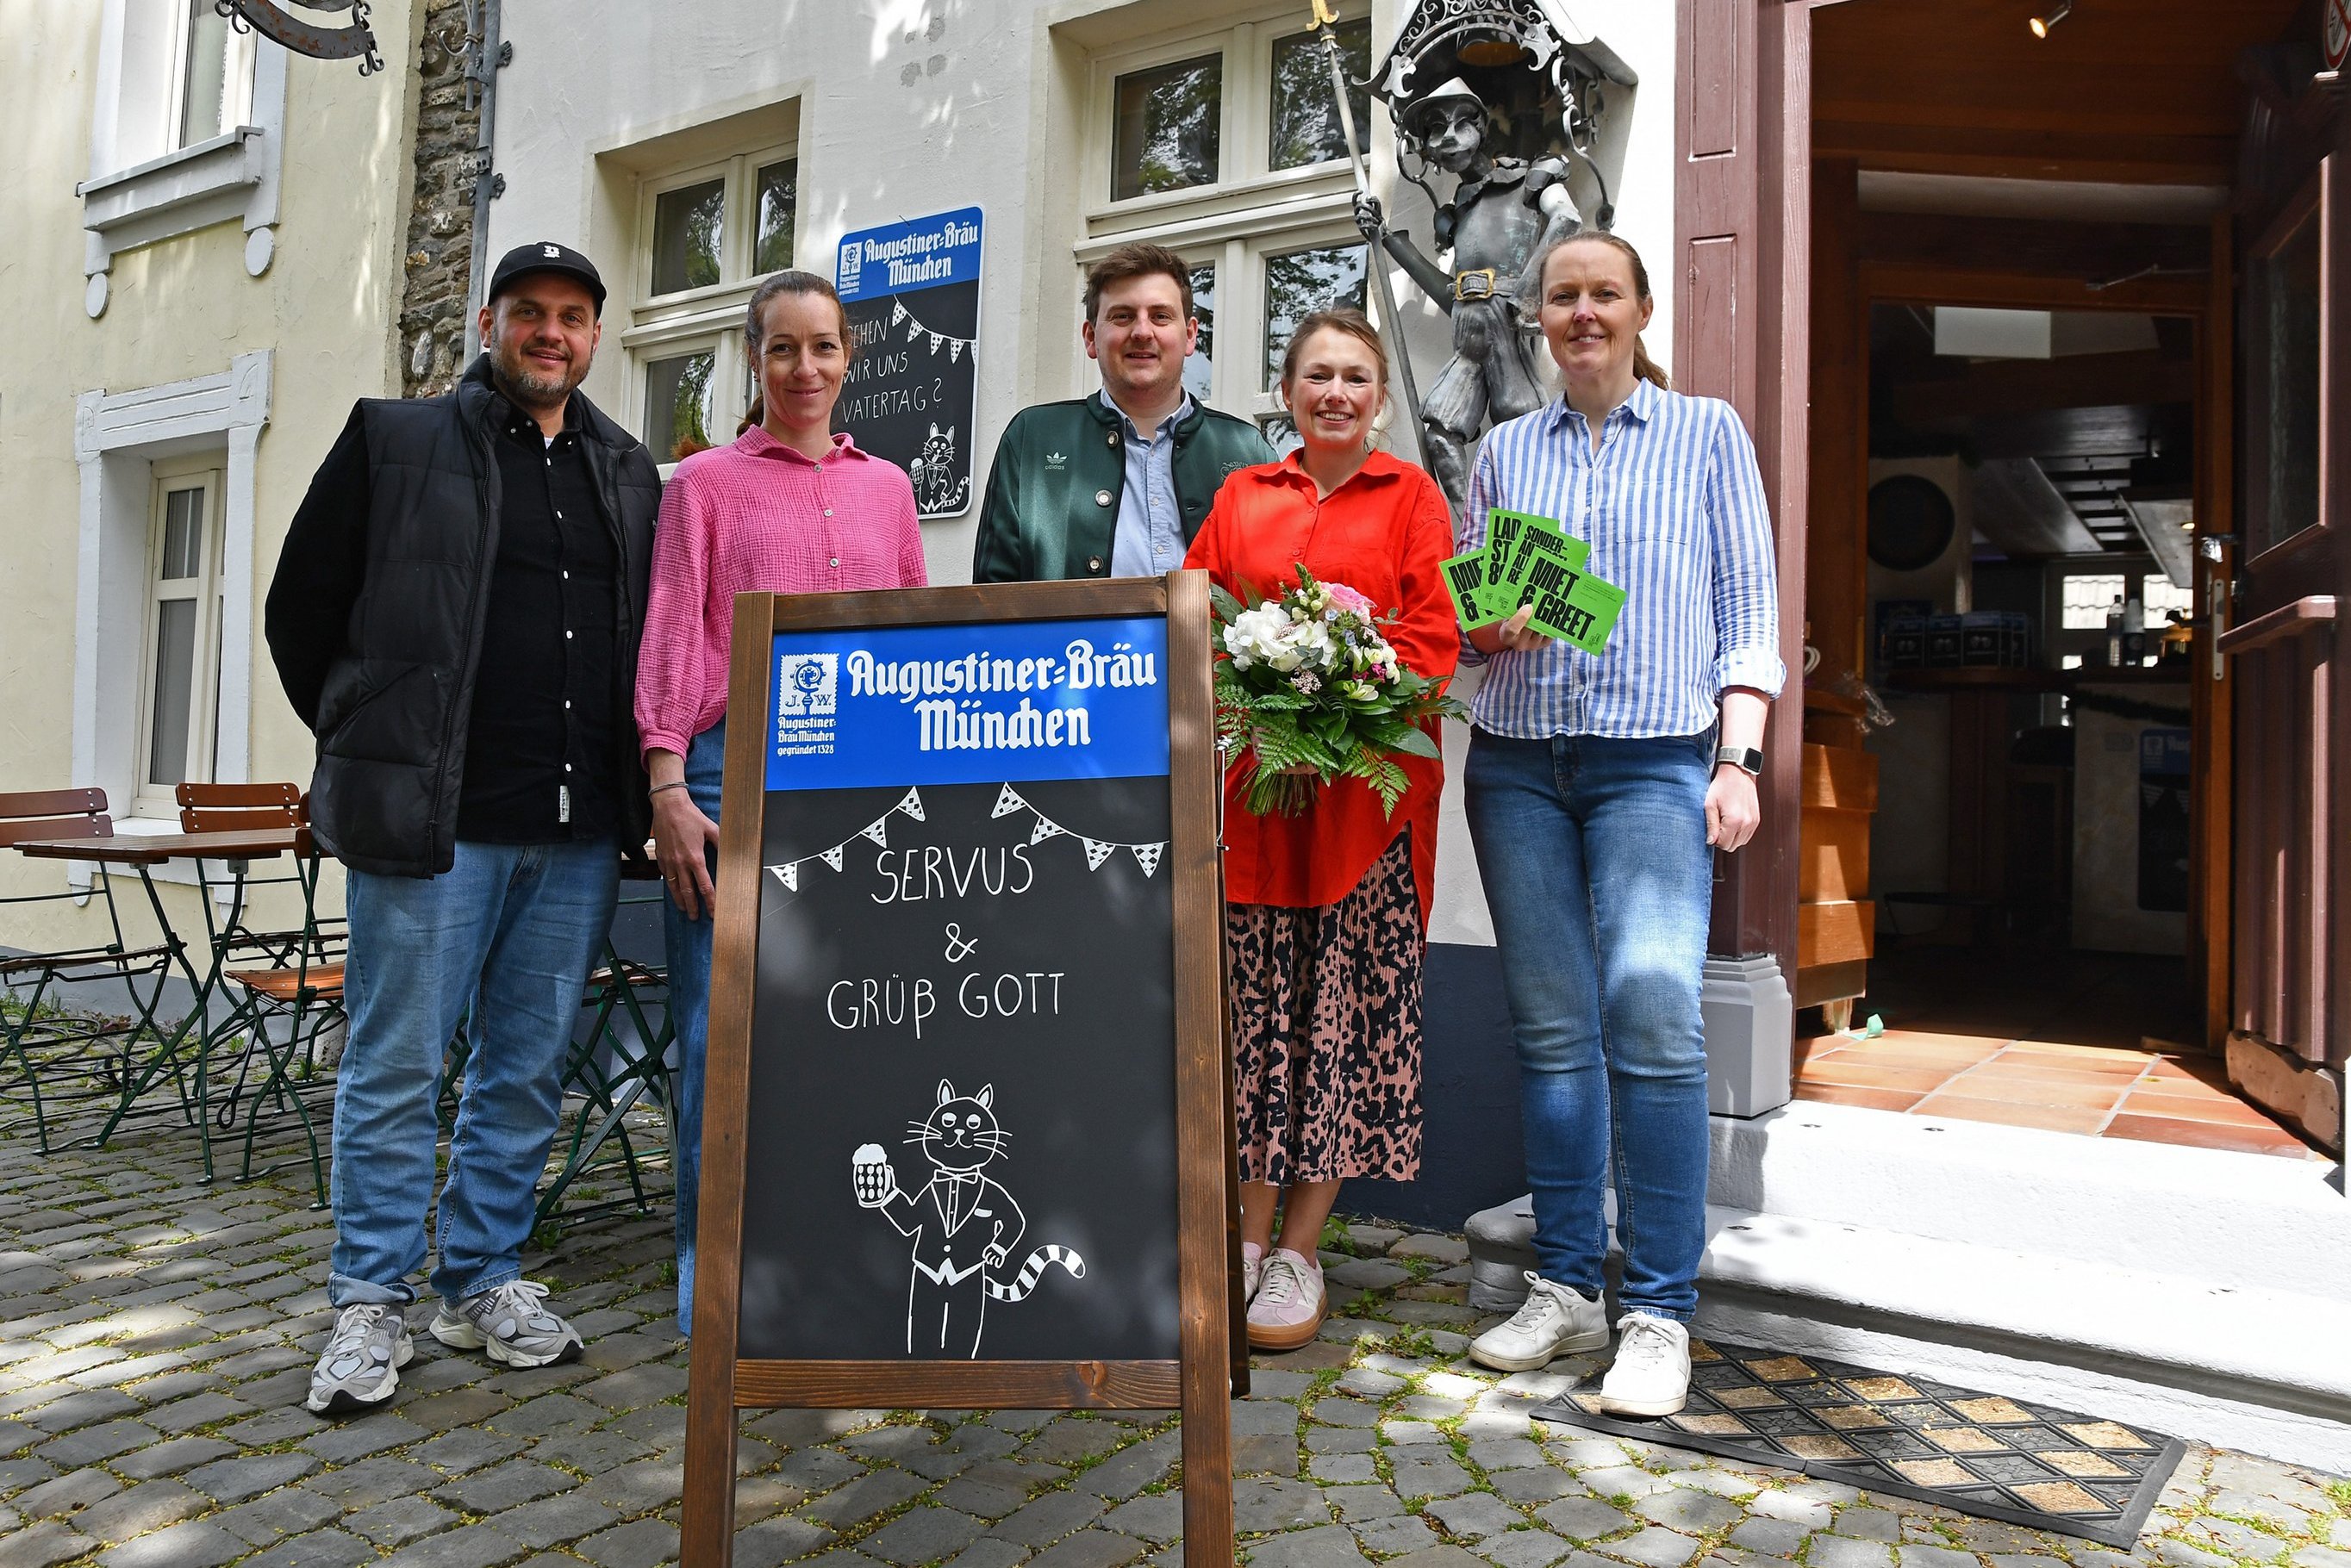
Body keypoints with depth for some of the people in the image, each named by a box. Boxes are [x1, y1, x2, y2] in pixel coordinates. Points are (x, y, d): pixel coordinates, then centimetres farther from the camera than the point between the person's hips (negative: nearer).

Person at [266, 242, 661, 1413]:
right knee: (396, 1065, 2)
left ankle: (483, 1285, 24)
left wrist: (630, 780, 10)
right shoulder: (395, 442, 5)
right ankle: (370, 1304, 16)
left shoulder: (628, 474, 14)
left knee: (528, 1069, 10)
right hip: (431, 820, -3)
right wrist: (372, 750, 6)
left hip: (579, 832, 4)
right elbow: (302, 608, 7)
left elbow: (654, 633, 19)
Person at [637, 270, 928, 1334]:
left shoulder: (886, 487, 17)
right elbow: (671, 633, 2)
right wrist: (667, 787, -8)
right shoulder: (707, 482, 9)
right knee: (721, 1027, -2)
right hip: (736, 772, -2)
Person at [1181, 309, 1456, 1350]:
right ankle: (1248, 1237, 16)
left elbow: (1433, 637, 1)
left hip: (1368, 785, -1)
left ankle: (1298, 1251, 12)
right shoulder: (1240, 497, 15)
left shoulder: (1410, 495, 9)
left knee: (1347, 1012, 0)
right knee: (1256, 1010, 3)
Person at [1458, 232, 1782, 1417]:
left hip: (1655, 760, -2)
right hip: (1517, 763, 3)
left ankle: (1660, 1310, -2)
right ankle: (1565, 1287, 14)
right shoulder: (1503, 451, 16)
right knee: (1551, 1029, 4)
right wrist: (1491, 629, -7)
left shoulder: (1707, 433, 10)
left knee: (1654, 1020, -13)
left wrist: (1739, 760, -5)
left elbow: (1747, 607, 5)